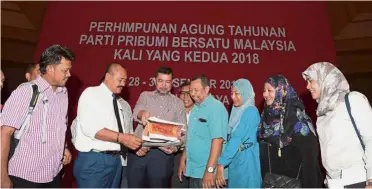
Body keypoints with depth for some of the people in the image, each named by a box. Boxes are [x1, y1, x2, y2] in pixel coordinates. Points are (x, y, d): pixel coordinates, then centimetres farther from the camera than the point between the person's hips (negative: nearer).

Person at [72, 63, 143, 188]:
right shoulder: (91, 93, -5)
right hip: (93, 160, -6)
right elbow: (90, 128, -19)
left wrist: (136, 144, -6)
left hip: (117, 160, 6)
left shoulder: (123, 104, 14)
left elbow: (127, 132, 13)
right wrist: (121, 138, -24)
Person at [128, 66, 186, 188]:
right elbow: (136, 112, -9)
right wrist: (142, 113, -34)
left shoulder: (178, 103, 11)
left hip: (163, 153, 0)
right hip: (139, 150, 1)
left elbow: (182, 130, 7)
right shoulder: (145, 96, 12)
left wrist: (175, 147, -12)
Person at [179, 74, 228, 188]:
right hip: (193, 171, 7)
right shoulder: (195, 108, 11)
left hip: (208, 172, -7)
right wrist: (183, 160, 13)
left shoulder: (216, 107, -14)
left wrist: (210, 170, -24)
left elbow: (218, 140, -21)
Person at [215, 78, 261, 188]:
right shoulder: (237, 111, 11)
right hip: (234, 159, 8)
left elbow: (238, 138, -21)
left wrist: (221, 162, -23)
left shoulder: (251, 111, -14)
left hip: (246, 160, -8)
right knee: (234, 185, 16)